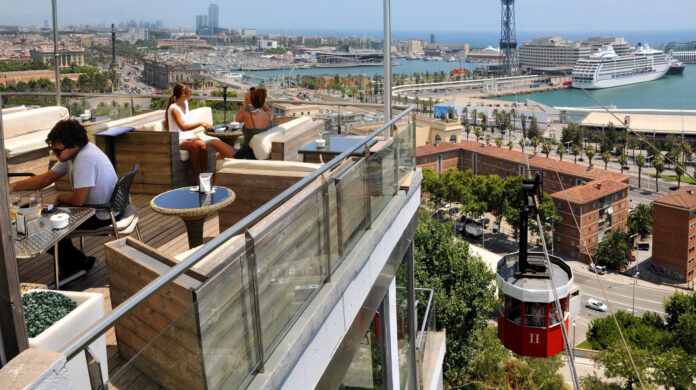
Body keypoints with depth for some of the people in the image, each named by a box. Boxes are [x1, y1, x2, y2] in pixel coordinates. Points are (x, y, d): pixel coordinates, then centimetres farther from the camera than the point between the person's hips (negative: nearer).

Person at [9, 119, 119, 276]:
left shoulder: (85, 159, -30)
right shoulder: (72, 153, 1)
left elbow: (78, 200, -29)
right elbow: (46, 178, 7)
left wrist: (60, 197, -7)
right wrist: (14, 186, -5)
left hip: (103, 215, -10)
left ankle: (79, 263, 14)